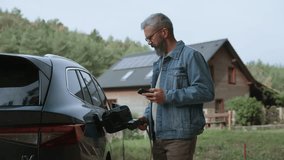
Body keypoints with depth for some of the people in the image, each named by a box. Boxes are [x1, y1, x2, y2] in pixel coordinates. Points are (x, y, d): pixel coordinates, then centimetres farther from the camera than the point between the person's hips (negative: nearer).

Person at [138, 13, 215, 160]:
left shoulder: (190, 56, -6)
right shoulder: (159, 63, 21)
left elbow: (205, 91, -17)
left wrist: (168, 96, -19)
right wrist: (147, 117, 11)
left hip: (180, 136, -8)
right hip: (158, 136, 8)